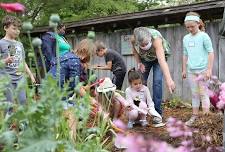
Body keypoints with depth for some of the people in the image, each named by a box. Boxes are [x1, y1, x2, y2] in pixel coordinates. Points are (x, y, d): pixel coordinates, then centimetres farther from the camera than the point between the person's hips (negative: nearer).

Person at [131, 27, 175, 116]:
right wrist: (139, 63, -19)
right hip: (144, 58, 3)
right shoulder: (133, 39, -30)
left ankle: (157, 112, -10)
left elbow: (162, 60, -54)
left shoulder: (156, 39, -42)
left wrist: (168, 79, -64)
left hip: (158, 57, -3)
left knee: (157, 82, -17)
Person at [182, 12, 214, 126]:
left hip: (202, 69, -5)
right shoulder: (186, 38, 9)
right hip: (191, 70, 5)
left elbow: (210, 53, -9)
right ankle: (194, 117, 15)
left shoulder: (204, 36, -7)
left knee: (203, 93, -3)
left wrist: (209, 69, -14)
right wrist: (184, 70, 13)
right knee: (194, 94, 10)